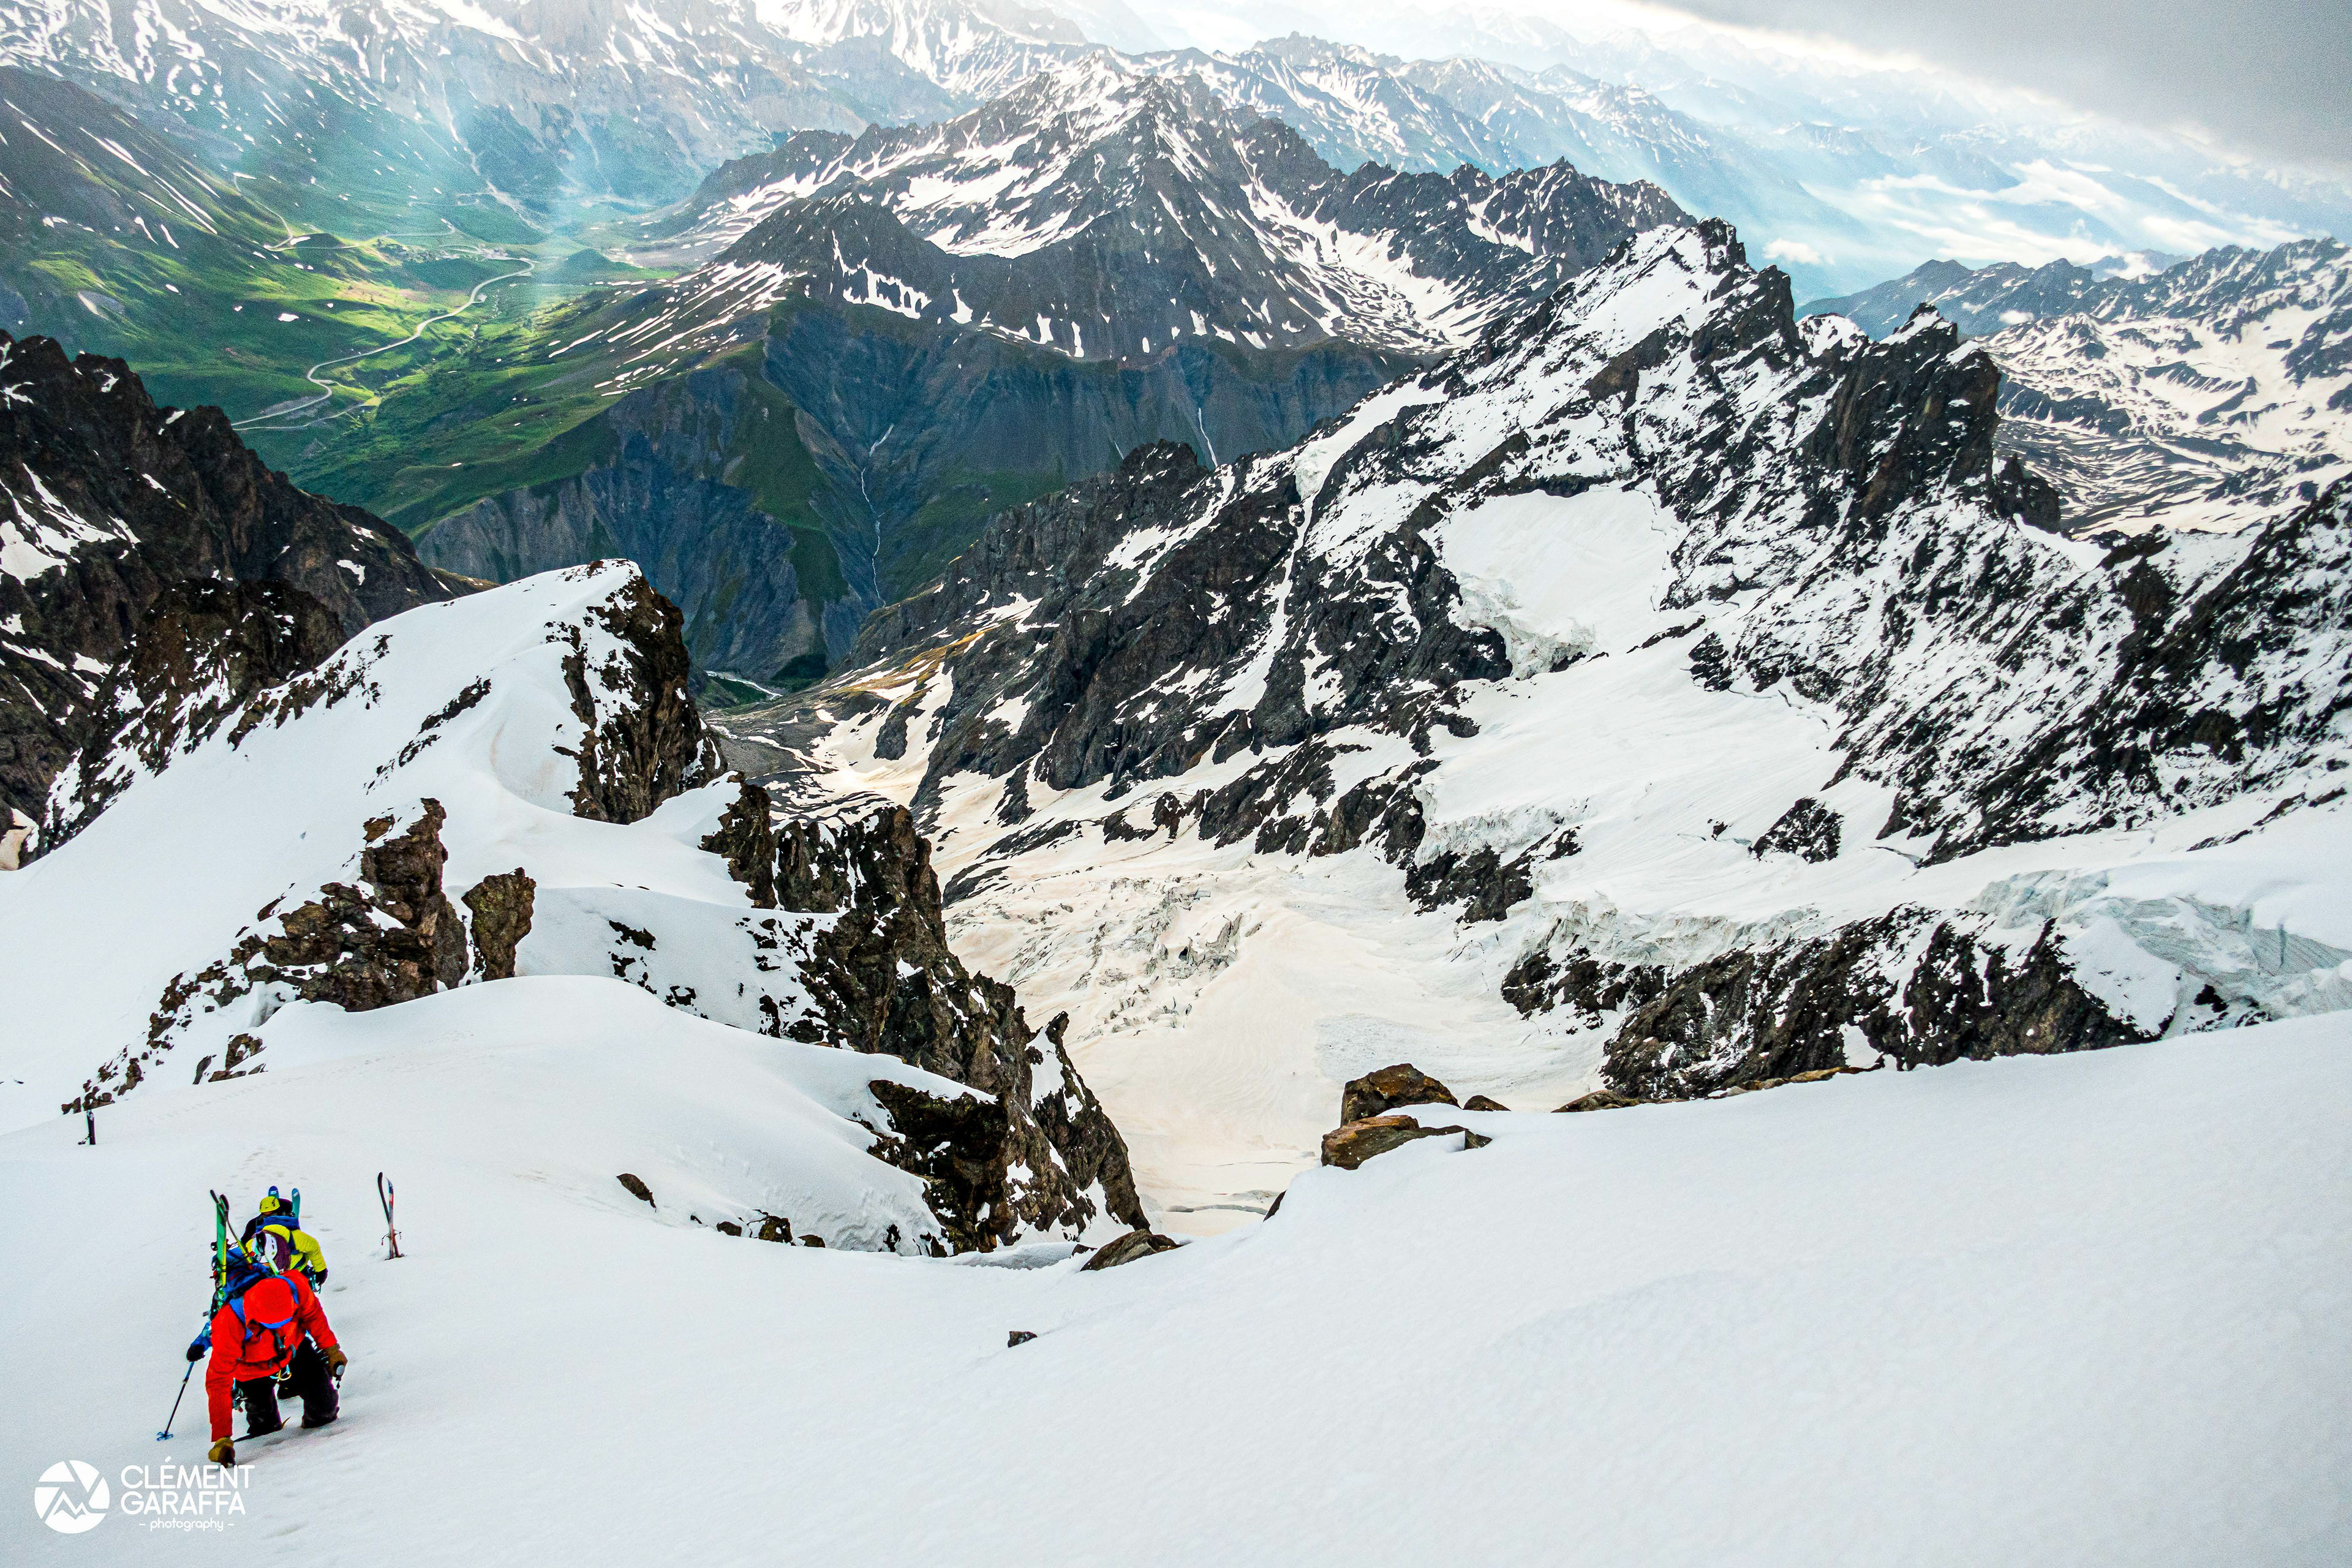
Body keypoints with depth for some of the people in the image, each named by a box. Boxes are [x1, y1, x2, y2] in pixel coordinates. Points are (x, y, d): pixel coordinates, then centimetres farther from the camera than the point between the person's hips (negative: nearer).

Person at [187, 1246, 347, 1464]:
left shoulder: (296, 1288, -36)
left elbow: (313, 1315, -9)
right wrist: (221, 1439, -36)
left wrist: (331, 1348, 4)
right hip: (254, 1368, -2)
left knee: (323, 1408, -4)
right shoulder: (230, 1325, -42)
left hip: (294, 1347, 2)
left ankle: (319, 1417, 31)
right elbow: (217, 1381, -34)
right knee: (263, 1421, 7)